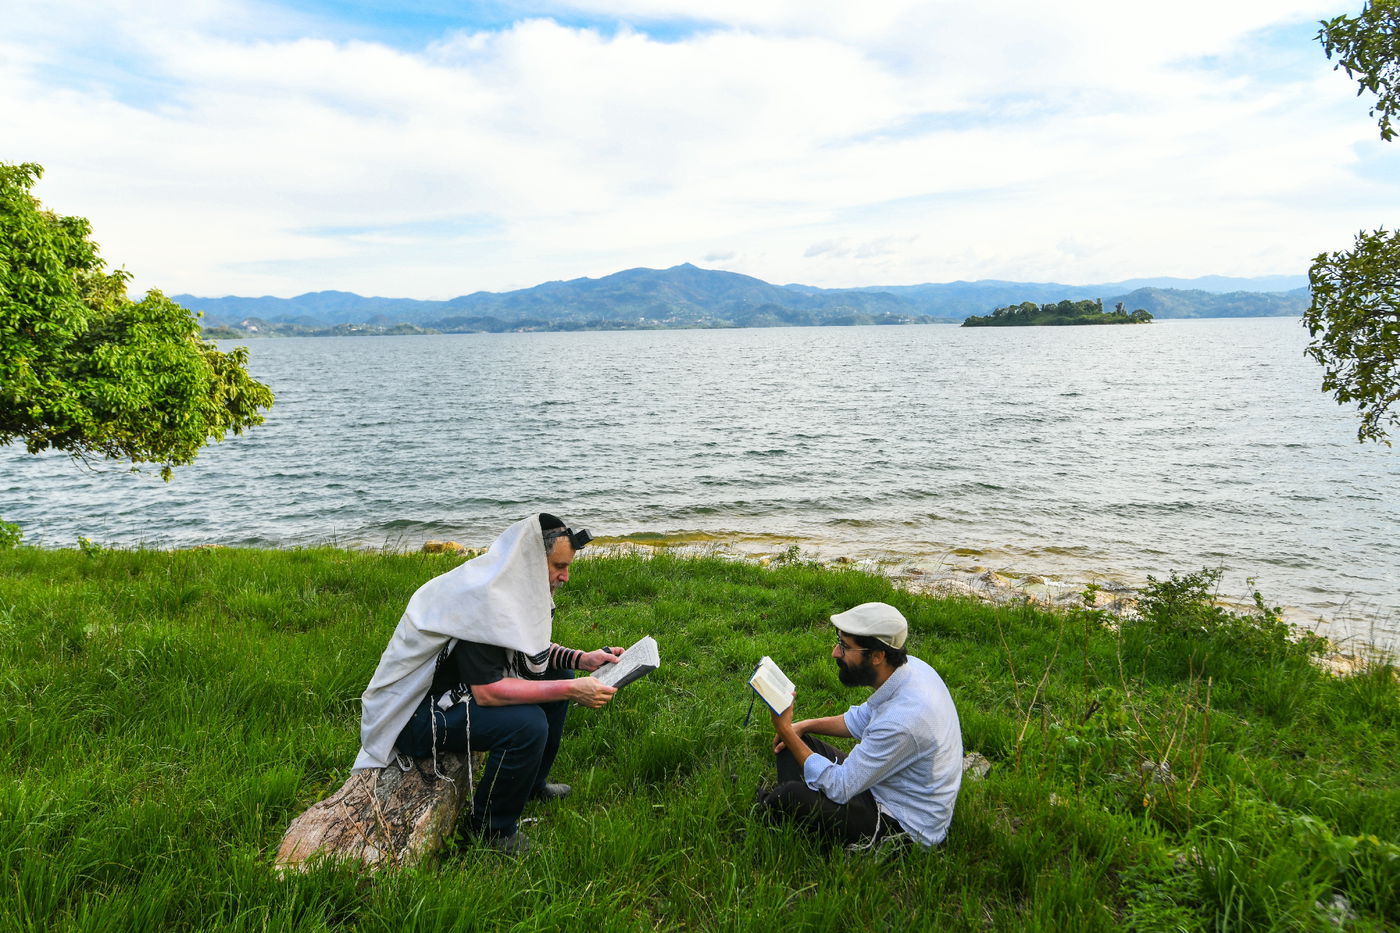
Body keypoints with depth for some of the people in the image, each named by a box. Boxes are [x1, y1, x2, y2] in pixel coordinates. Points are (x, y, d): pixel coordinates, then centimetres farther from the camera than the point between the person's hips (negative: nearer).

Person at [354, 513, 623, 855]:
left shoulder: (511, 584, -1)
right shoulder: (478, 598, -30)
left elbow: (535, 648, 13)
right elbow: (487, 692, -33)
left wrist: (583, 660, -3)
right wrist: (572, 690, -31)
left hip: (453, 689, 10)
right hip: (412, 714, -10)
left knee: (556, 676, 8)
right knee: (527, 722, -28)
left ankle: (531, 785, 23)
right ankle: (491, 830, -5)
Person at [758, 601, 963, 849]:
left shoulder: (902, 721, -35)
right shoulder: (908, 665, -8)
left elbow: (838, 788, -26)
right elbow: (862, 719, 13)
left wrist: (786, 730, -22)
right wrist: (805, 725, 4)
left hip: (906, 827, -9)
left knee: (790, 797, -24)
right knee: (796, 744, 7)